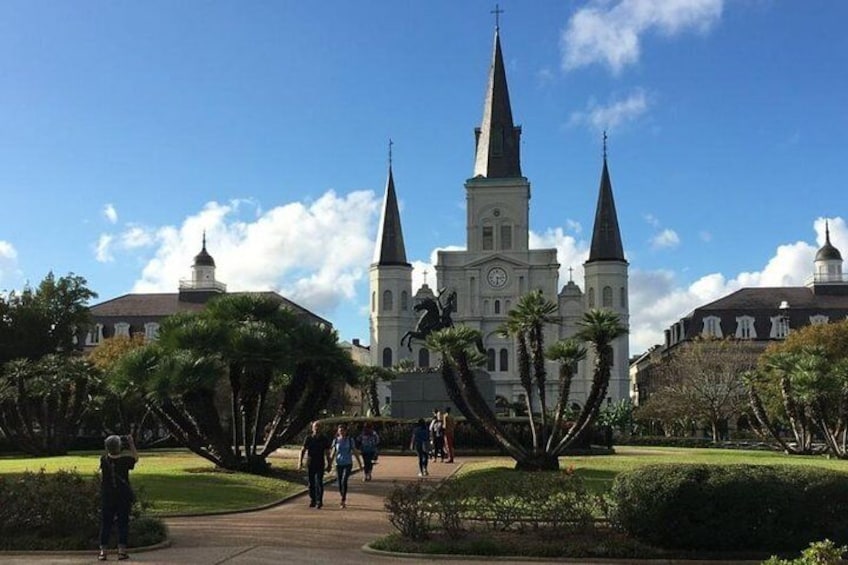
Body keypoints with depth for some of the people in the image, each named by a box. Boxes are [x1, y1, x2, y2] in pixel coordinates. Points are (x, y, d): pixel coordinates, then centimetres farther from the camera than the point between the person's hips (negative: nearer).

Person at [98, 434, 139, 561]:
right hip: (123, 496, -2)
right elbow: (135, 457, 10)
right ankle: (122, 550, 4)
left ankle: (103, 551, 6)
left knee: (105, 523, 7)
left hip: (107, 496, 2)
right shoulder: (125, 460, -11)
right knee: (123, 523, 6)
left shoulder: (104, 460, -6)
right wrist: (131, 444, 13)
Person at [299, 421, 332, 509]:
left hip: (320, 464, -2)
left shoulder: (325, 439, 3)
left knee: (319, 482, -10)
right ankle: (312, 500, 15)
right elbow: (303, 450, 5)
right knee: (311, 483, 5)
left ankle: (319, 501, -8)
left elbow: (327, 453, 8)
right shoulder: (308, 438, 4)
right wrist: (300, 461, -6)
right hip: (310, 464, 2)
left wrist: (329, 464, 6)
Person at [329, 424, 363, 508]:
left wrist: (360, 465, 6)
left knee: (344, 481, -20)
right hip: (339, 464, 2)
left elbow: (355, 453, 5)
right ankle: (344, 499, 27)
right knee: (339, 483, 5)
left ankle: (343, 501, -18)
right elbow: (333, 454, 10)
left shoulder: (350, 440, 1)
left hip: (348, 464, -2)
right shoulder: (336, 441, 5)